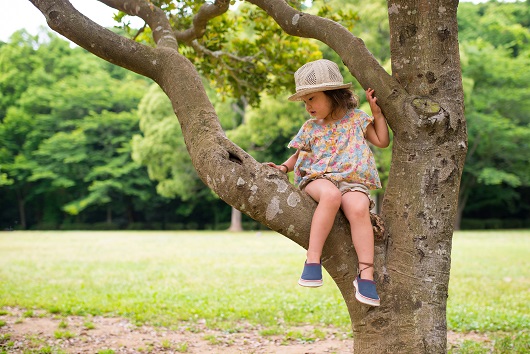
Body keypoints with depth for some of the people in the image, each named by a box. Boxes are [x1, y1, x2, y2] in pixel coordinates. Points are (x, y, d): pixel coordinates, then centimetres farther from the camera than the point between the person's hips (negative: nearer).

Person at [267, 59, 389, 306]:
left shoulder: (356, 118, 15)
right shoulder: (310, 127, 19)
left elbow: (382, 141, 15)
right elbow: (298, 156, 28)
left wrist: (377, 112, 11)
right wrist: (284, 167, 8)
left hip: (352, 181, 0)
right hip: (317, 178, 0)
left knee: (359, 208, -37)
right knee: (331, 195, -40)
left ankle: (366, 274, -36)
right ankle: (313, 260, -42)